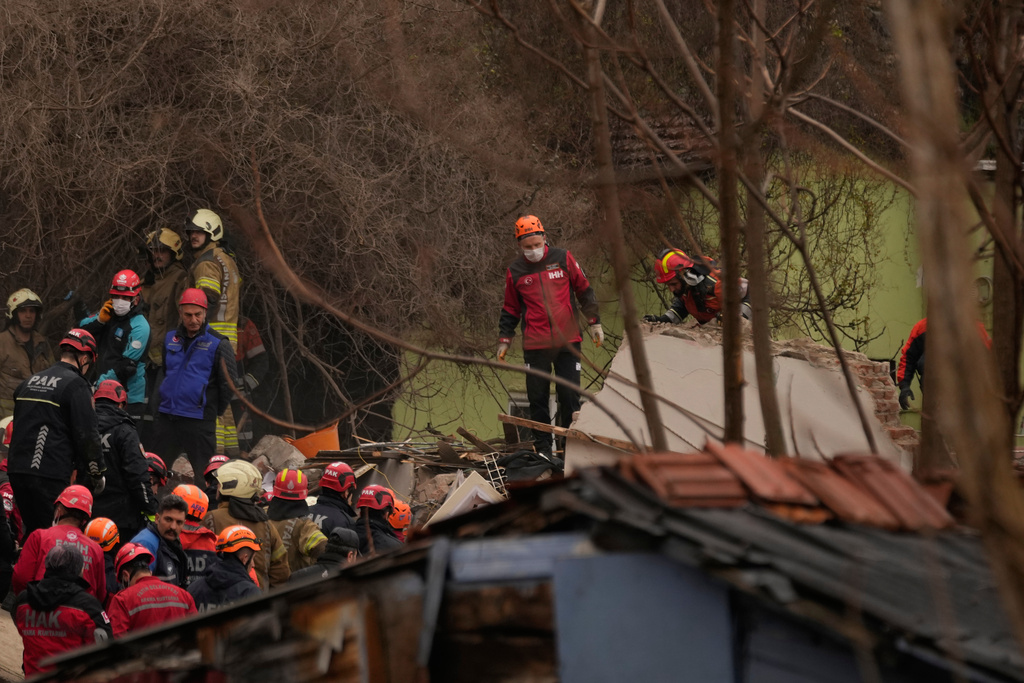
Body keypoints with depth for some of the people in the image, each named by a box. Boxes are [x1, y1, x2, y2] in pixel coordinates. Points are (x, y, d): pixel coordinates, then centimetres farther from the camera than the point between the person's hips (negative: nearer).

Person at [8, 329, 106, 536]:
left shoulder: (30, 382, 18)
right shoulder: (76, 385, -7)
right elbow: (87, 435, -8)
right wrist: (97, 472, 3)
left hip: (17, 470, 7)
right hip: (50, 476, -7)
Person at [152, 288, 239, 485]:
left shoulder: (218, 344, -6)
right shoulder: (171, 339, 11)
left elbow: (228, 383, -3)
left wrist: (216, 412, 3)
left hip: (199, 421, -6)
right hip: (167, 416, 6)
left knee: (204, 475, -2)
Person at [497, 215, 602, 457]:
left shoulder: (563, 259, 2)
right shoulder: (515, 272, 5)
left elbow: (584, 291, 12)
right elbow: (510, 310, 16)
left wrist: (594, 322, 10)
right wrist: (504, 339, 11)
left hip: (567, 342, -1)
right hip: (535, 346, 1)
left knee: (570, 396, -2)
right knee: (538, 398, 0)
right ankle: (542, 448, 7)